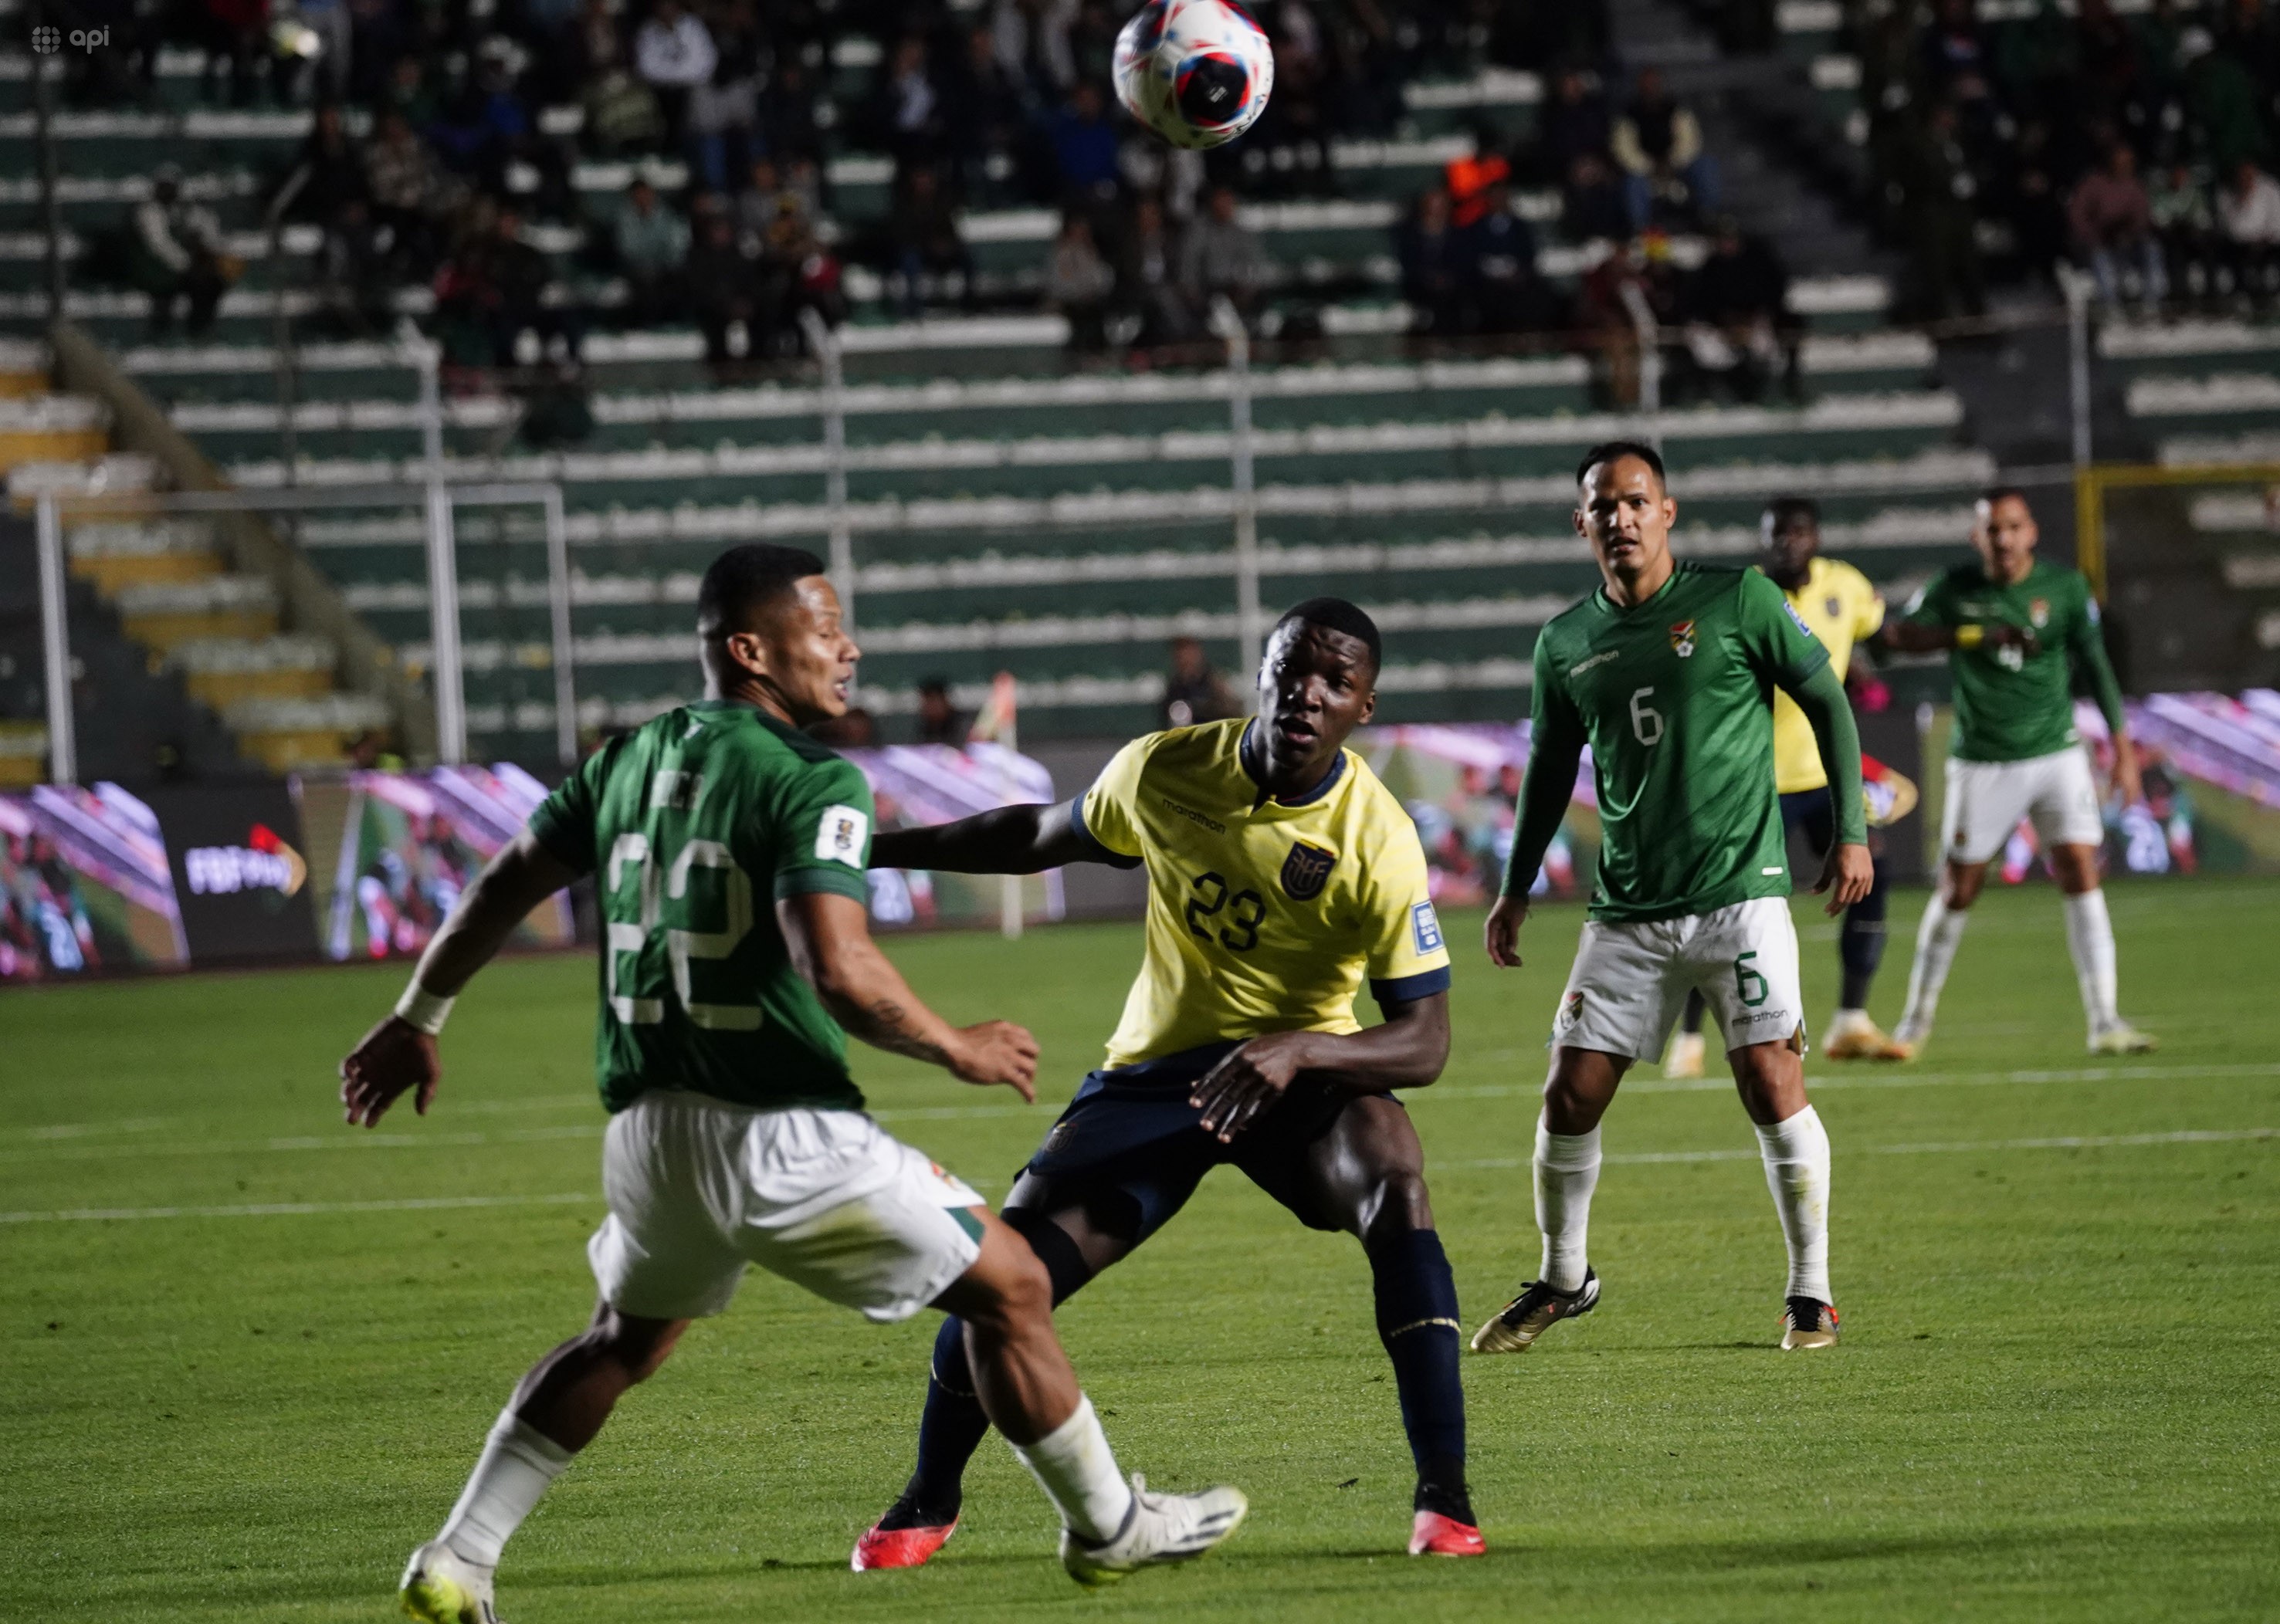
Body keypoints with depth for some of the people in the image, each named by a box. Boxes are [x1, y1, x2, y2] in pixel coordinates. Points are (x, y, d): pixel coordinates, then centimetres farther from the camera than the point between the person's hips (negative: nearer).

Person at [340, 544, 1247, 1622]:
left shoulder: (629, 761, 10)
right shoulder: (813, 782, -12)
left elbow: (503, 889, 18)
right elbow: (839, 973, -24)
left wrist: (415, 1023, 30)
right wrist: (958, 1050, -8)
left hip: (647, 1130, 7)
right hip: (782, 1133, -7)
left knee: (624, 1341, 30)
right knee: (1010, 1289, 9)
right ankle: (1105, 1527, 19)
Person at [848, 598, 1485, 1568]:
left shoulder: (1378, 843, -20)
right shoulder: (1165, 771, -10)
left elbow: (1424, 1044, -21)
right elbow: (1044, 836, 12)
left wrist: (1297, 1050, -39)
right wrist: (880, 849, 14)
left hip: (1302, 1070, -3)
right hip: (1154, 1072, 3)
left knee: (1393, 1182, -36)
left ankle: (1443, 1497, -32)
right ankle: (929, 1504, 21)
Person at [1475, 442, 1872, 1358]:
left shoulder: (1737, 601, -3)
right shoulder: (1566, 644, 8)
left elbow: (1826, 701, 3)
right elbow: (1551, 766, 21)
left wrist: (1850, 830, -2)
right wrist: (1516, 889, 20)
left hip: (1740, 895, -3)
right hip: (1627, 912, 3)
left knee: (1772, 1086, -11)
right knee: (1571, 1095, 0)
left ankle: (1811, 1291, 3)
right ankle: (1562, 1279, 22)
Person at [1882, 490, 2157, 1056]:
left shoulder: (2064, 587, -1)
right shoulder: (1956, 589, -2)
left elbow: (2095, 665, 3)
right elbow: (1899, 634, -7)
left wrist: (2122, 745, 0)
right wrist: (1971, 634, -20)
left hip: (2056, 755, 0)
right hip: (1982, 764, 0)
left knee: (2081, 876, -10)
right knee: (1957, 891, 5)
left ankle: (2103, 1020, -9)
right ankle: (1917, 1019, 21)